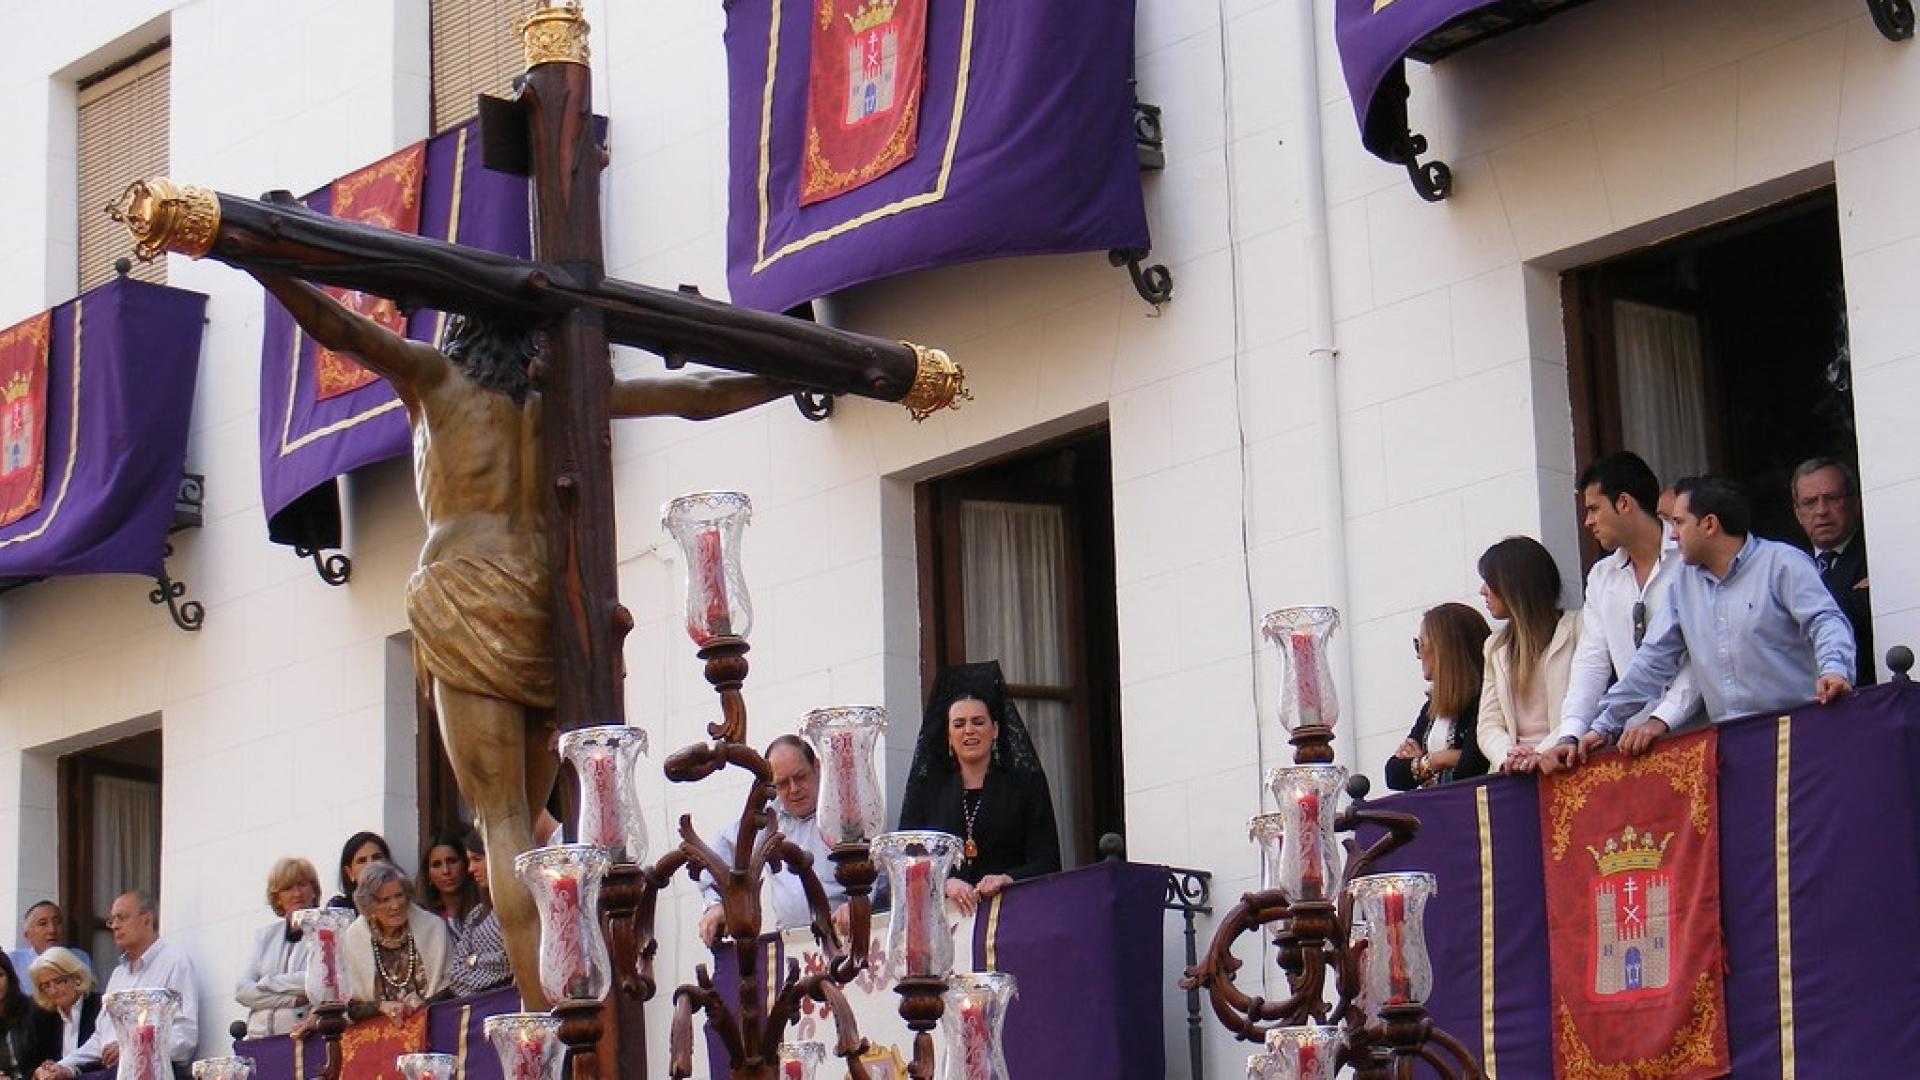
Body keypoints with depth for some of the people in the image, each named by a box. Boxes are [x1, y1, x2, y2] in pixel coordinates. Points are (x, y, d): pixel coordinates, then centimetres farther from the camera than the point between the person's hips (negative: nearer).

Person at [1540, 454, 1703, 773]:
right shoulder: (1601, 577, 17)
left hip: (1694, 731, -4)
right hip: (1633, 742, 5)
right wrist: (1570, 736, -2)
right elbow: (1591, 662, 12)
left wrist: (1660, 721, -19)